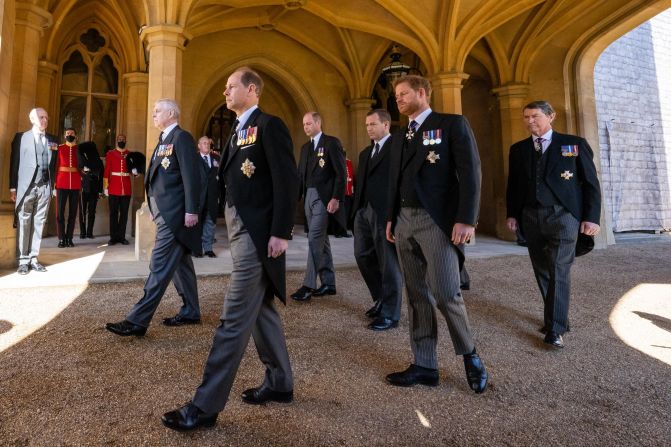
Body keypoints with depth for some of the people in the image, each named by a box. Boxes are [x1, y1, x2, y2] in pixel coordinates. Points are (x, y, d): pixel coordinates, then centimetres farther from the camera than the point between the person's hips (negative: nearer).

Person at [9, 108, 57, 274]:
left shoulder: (52, 140, 13)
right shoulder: (21, 137, 5)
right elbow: (14, 162, 3)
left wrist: (51, 184, 6)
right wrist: (13, 187, -1)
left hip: (44, 187, 2)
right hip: (26, 186, -2)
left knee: (38, 223, 4)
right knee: (23, 223, 0)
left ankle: (33, 258, 9)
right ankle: (23, 260, 4)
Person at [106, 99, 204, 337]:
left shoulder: (181, 137, -9)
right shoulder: (164, 139, 19)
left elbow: (191, 174, -17)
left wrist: (192, 210, -21)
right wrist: (155, 207, 15)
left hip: (175, 213, -10)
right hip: (167, 212, 10)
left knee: (160, 266, -8)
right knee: (180, 263, 14)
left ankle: (138, 320, -5)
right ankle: (190, 312, 24)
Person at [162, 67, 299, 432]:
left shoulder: (269, 125, -9)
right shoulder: (239, 130, 19)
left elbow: (287, 181, -17)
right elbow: (232, 179, 17)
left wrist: (281, 233, -21)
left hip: (258, 233, -10)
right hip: (240, 229, 10)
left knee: (234, 319, -5)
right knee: (261, 310, 15)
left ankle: (206, 405, 5)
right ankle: (279, 383, 30)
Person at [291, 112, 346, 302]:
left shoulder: (332, 143, -5)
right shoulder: (305, 147, 17)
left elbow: (341, 173, -12)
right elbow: (301, 174, 16)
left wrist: (336, 198, -18)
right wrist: (295, 197, 5)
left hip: (324, 197, -8)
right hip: (309, 196, 8)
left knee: (314, 239, -11)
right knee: (321, 240, 10)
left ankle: (309, 285, -7)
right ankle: (328, 283, 18)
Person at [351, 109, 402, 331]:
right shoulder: (365, 153, 21)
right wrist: (356, 210, 11)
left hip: (385, 212, -8)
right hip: (364, 211, 8)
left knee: (388, 263, -1)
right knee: (363, 255, 11)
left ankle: (390, 314, 10)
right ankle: (381, 298, 31)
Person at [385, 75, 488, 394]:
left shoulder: (452, 124, 0)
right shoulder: (399, 136, 18)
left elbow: (470, 173, -9)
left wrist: (466, 219, -17)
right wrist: (391, 218, 14)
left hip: (438, 221, -6)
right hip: (405, 222, 6)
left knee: (446, 294, -8)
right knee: (417, 296, 7)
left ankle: (470, 356, 18)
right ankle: (424, 365, 16)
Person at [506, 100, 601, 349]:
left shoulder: (574, 144, 3)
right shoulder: (518, 149, 11)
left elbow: (591, 183, 1)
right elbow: (513, 185, 14)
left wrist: (592, 217, -6)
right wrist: (512, 214, 6)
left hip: (562, 215, -3)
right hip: (531, 217, 4)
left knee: (559, 271, -8)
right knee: (542, 270, 8)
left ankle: (555, 329, -4)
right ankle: (555, 318, 21)